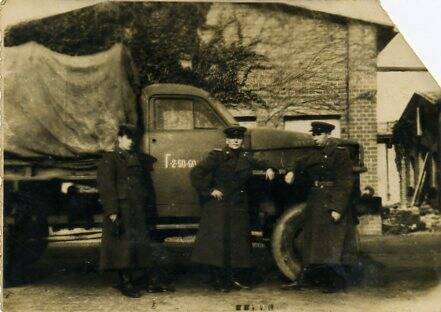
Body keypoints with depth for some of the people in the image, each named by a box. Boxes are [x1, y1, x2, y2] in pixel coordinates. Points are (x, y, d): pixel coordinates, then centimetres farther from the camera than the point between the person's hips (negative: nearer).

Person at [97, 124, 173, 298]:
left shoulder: (140, 159, 16)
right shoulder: (110, 159, -2)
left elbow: (148, 185, 17)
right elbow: (106, 187, -10)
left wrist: (150, 208, 11)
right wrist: (112, 211, -18)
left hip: (140, 211, 6)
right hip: (122, 211, -6)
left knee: (146, 244, 6)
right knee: (123, 246, -2)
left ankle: (153, 282, 12)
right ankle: (126, 284, 8)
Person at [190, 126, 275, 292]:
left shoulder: (246, 157, 10)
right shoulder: (217, 156, -5)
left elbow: (258, 163, 30)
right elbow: (195, 173, -9)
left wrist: (267, 168, 9)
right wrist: (209, 191, -11)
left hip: (239, 207, 5)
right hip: (218, 206, -5)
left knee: (239, 242, 5)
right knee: (218, 241, -6)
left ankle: (234, 278, 16)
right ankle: (218, 281, 1)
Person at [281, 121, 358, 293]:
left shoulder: (340, 153, -8)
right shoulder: (315, 154, 14)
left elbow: (344, 184, -14)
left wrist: (338, 208, -20)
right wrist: (293, 174, -7)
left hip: (333, 204, -7)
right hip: (315, 203, 7)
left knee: (333, 242, -3)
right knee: (311, 242, 9)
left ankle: (338, 282, 8)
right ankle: (301, 280, 11)